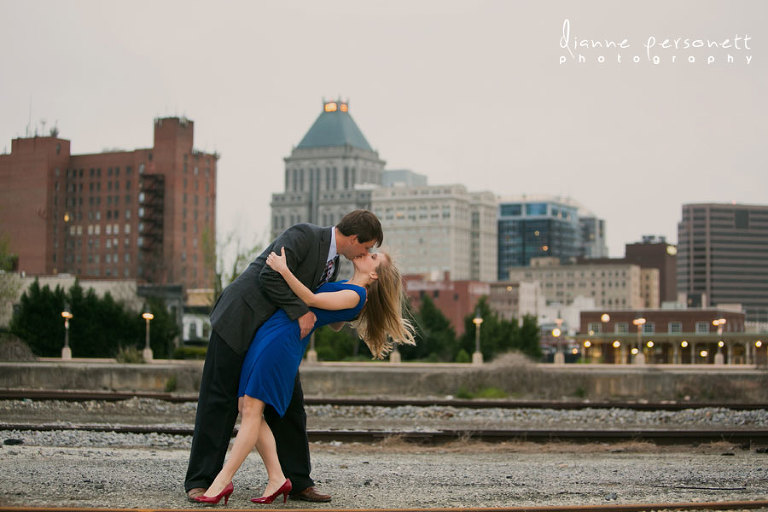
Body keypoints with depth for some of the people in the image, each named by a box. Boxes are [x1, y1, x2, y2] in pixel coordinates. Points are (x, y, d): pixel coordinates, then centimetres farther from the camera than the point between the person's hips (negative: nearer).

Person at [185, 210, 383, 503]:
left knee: (289, 404, 5)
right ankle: (200, 481, 3)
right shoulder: (304, 235, -18)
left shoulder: (333, 265, 10)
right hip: (239, 321, -9)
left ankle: (297, 482, 13)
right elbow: (270, 276, -25)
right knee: (219, 401, -3)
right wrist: (300, 312, -23)